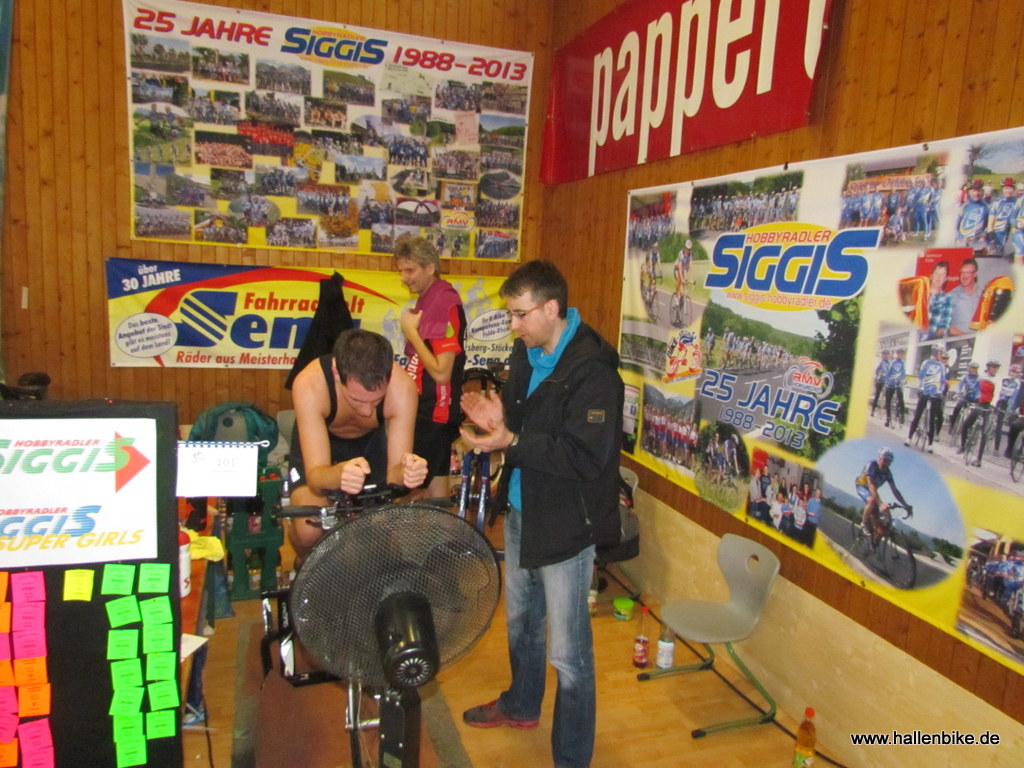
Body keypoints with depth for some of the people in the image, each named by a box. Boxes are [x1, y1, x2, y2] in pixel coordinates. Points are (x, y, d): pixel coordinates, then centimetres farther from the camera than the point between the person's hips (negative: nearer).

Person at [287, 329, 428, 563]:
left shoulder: (402, 387, -35)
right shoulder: (309, 383, -39)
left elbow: (393, 474, -33)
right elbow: (314, 476, -41)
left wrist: (407, 472, -57)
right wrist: (339, 474, -64)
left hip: (372, 439, 2)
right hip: (318, 439, -1)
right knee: (309, 531, -23)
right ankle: (306, 563, 14)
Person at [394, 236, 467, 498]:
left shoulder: (445, 302, -18)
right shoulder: (428, 299, 11)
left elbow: (441, 372, -23)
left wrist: (411, 332, -17)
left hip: (434, 411, -9)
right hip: (426, 409, 9)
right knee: (436, 480, 17)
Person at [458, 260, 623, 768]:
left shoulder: (591, 369, -22)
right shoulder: (525, 354, 4)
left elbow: (587, 456, -27)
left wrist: (511, 441, -28)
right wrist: (498, 419, -6)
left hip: (565, 526, -8)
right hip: (521, 512, 9)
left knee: (568, 652, 4)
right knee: (520, 620, 27)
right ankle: (521, 705, 52)